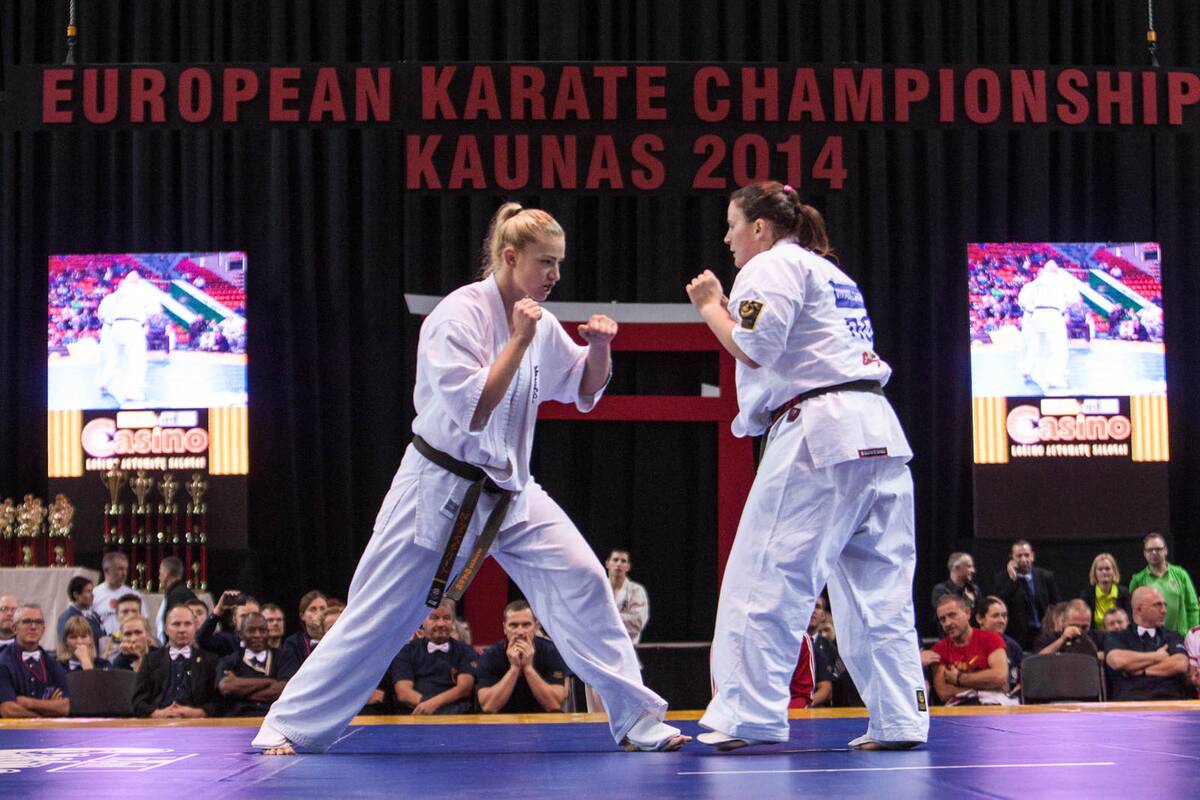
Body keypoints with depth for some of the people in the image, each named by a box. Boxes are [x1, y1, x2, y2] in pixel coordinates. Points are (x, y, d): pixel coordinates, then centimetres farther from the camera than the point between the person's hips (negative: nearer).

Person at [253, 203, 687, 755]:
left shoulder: (537, 321, 4)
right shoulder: (460, 313, -18)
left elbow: (585, 390, 16)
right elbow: (472, 411, -25)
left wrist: (599, 347, -4)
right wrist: (519, 342, -26)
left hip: (509, 491, 6)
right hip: (440, 486, -6)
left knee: (581, 580, -6)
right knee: (378, 616, -2)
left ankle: (636, 720, 3)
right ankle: (288, 726, 10)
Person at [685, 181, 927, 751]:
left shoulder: (774, 266, 0)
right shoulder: (833, 274, 27)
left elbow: (754, 350, -11)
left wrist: (710, 307, 4)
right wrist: (728, 308, 23)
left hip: (819, 433, -9)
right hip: (878, 434, 9)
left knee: (767, 576, -5)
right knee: (879, 586, 8)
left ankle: (748, 715, -5)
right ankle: (899, 720, 7)